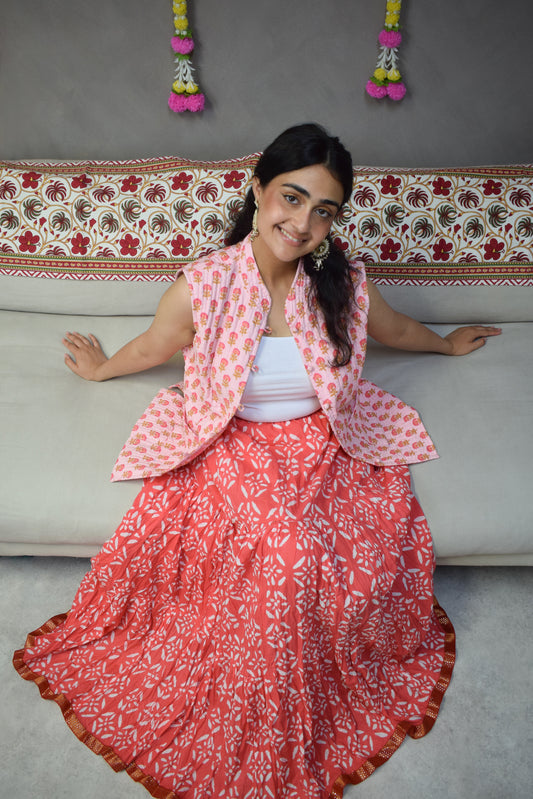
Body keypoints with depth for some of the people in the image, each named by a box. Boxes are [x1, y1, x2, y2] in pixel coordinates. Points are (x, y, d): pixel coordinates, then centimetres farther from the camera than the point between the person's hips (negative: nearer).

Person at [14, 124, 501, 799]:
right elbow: (148, 348, 8)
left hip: (326, 444, 3)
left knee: (390, 538, -21)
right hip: (234, 446, -2)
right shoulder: (203, 286, -13)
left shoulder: (345, 286, -6)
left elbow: (396, 329, 18)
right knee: (286, 553, -27)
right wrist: (100, 368, 25)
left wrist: (447, 343, 35)